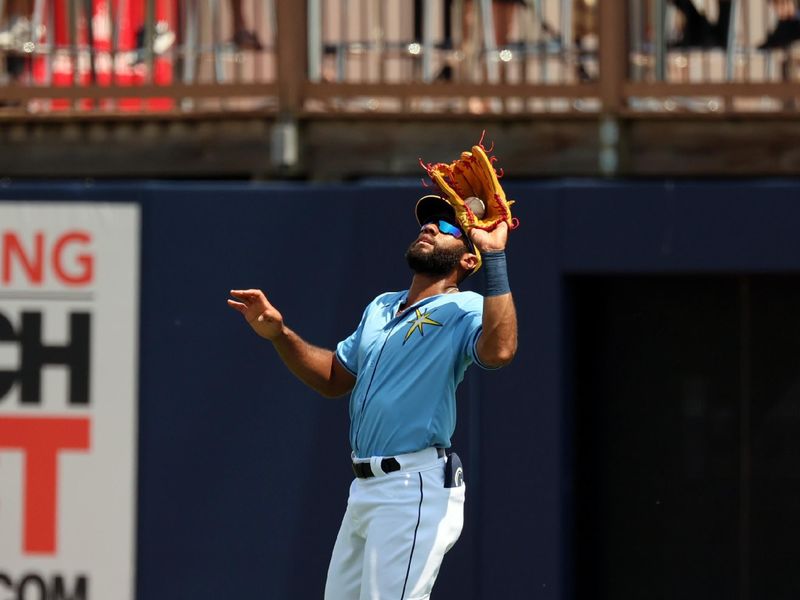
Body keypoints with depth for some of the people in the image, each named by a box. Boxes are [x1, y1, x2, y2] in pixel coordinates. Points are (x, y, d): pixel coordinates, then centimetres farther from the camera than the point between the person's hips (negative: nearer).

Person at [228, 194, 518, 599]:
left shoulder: (463, 310, -7)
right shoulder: (381, 308, 20)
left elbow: (499, 350, -30)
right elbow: (334, 378, 27)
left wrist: (495, 257, -29)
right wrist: (279, 334, 12)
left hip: (415, 493, -9)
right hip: (364, 489, 9)